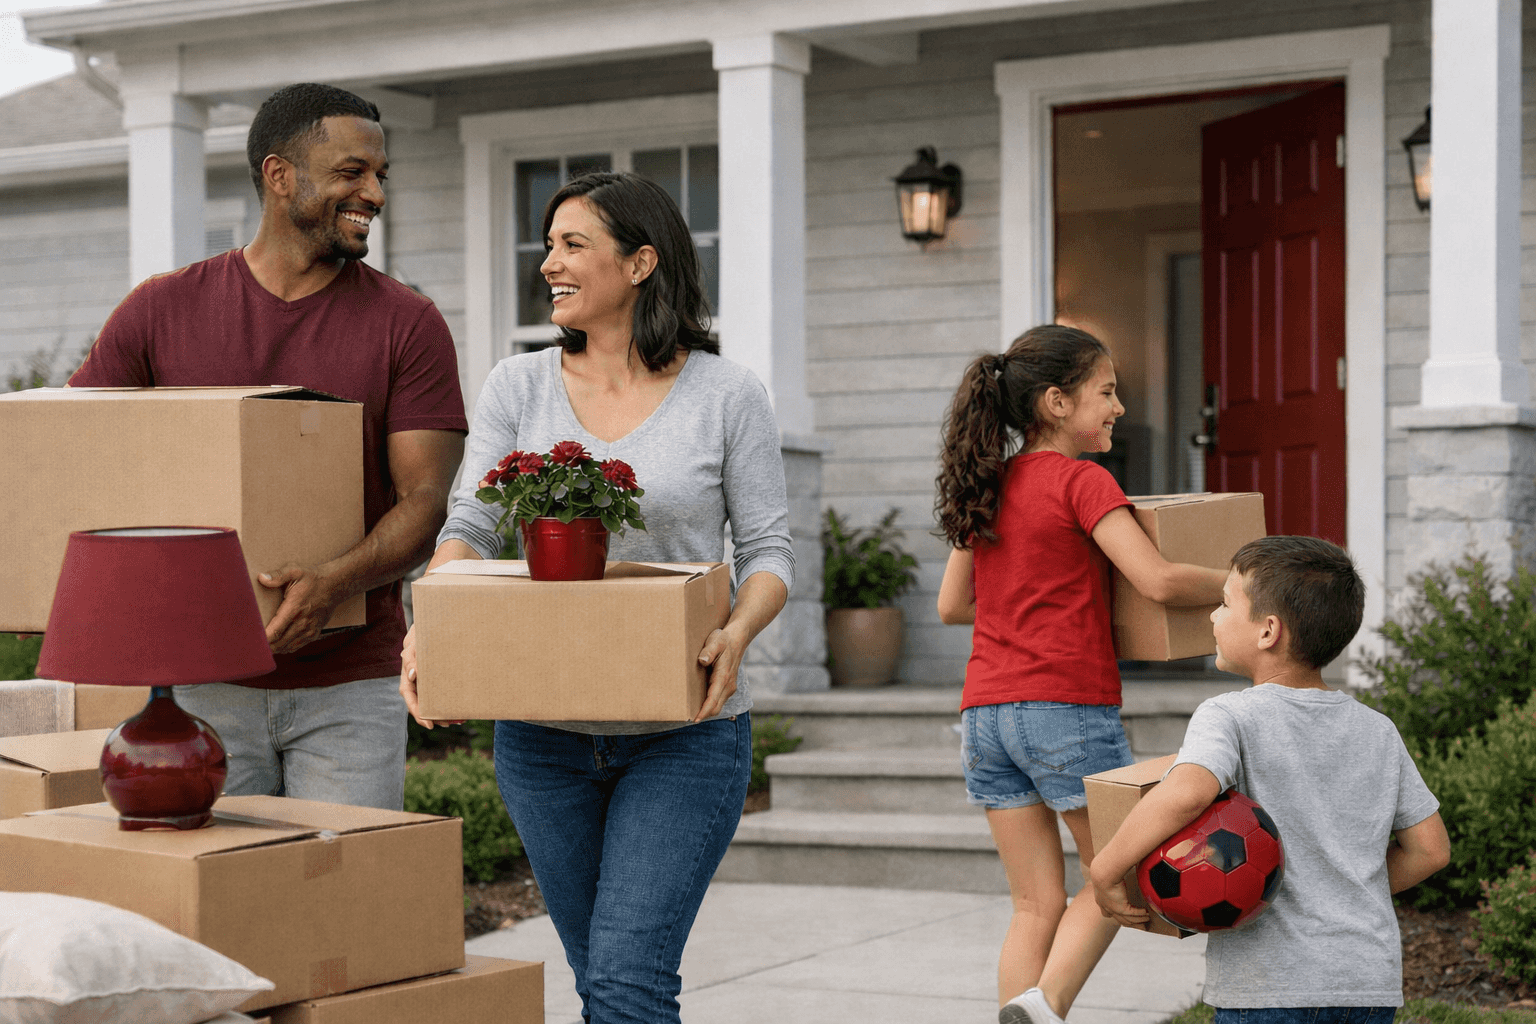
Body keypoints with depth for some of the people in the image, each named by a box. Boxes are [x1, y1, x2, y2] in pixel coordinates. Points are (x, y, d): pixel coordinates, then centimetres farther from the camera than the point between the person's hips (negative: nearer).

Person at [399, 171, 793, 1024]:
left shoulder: (727, 395, -3)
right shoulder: (520, 386, 5)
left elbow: (770, 550, -1)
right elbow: (470, 529, 2)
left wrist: (735, 635, -22)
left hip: (685, 735, -4)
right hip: (543, 733, 4)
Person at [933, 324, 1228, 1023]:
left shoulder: (988, 486, 13)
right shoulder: (1081, 481, -8)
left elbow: (952, 604, 20)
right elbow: (1159, 580, -18)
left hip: (986, 710, 6)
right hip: (1068, 705, -6)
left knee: (1037, 906, 11)